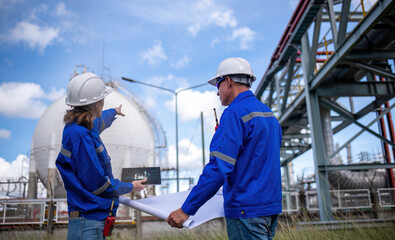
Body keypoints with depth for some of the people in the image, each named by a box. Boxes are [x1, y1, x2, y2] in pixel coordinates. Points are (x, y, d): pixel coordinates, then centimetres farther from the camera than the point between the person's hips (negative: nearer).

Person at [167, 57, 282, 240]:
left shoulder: (234, 113, -16)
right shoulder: (269, 113, 13)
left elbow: (218, 168, -24)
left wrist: (186, 210, -19)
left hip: (246, 211, -9)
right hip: (271, 206, 9)